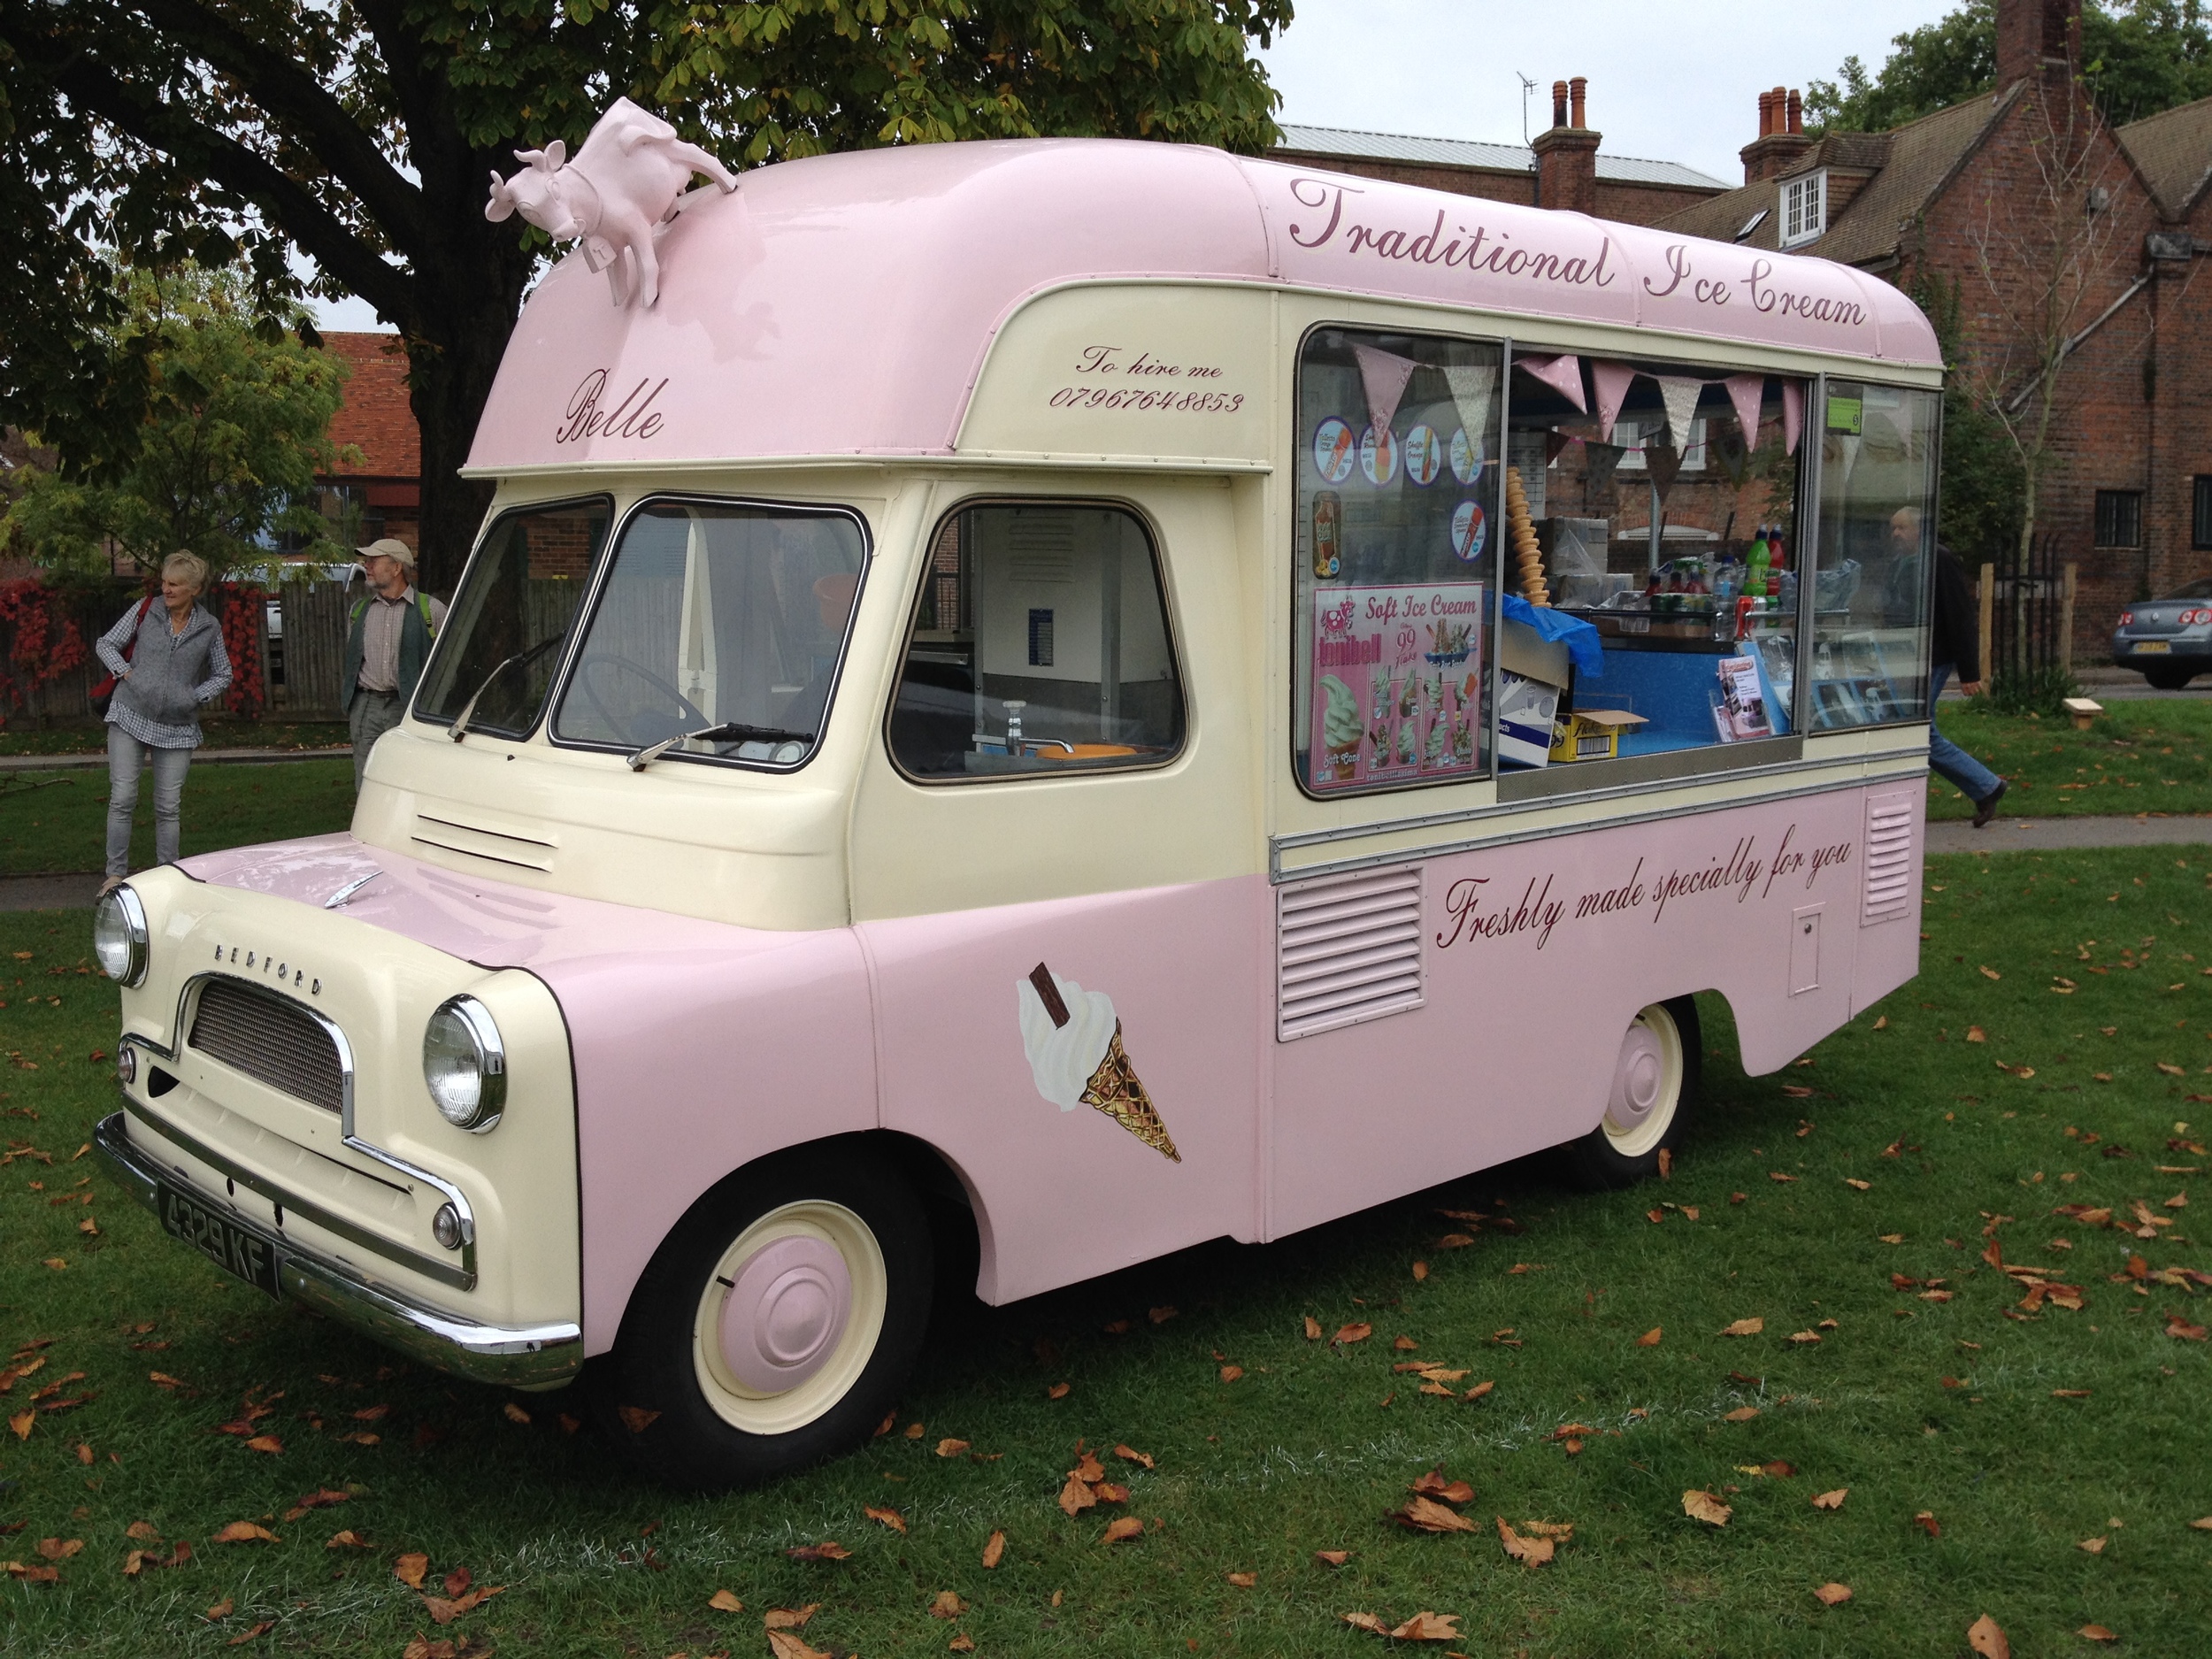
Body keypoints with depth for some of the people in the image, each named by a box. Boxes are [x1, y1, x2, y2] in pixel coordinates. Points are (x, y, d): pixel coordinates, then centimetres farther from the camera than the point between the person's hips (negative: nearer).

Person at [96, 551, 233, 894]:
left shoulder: (209, 628, 3)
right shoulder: (146, 610, 2)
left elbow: (223, 675, 15)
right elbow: (106, 644, 10)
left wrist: (196, 696, 0)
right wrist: (125, 672, -5)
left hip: (177, 727, 1)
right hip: (130, 717, 0)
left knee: (168, 805, 4)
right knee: (122, 798, -4)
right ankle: (116, 873, 5)